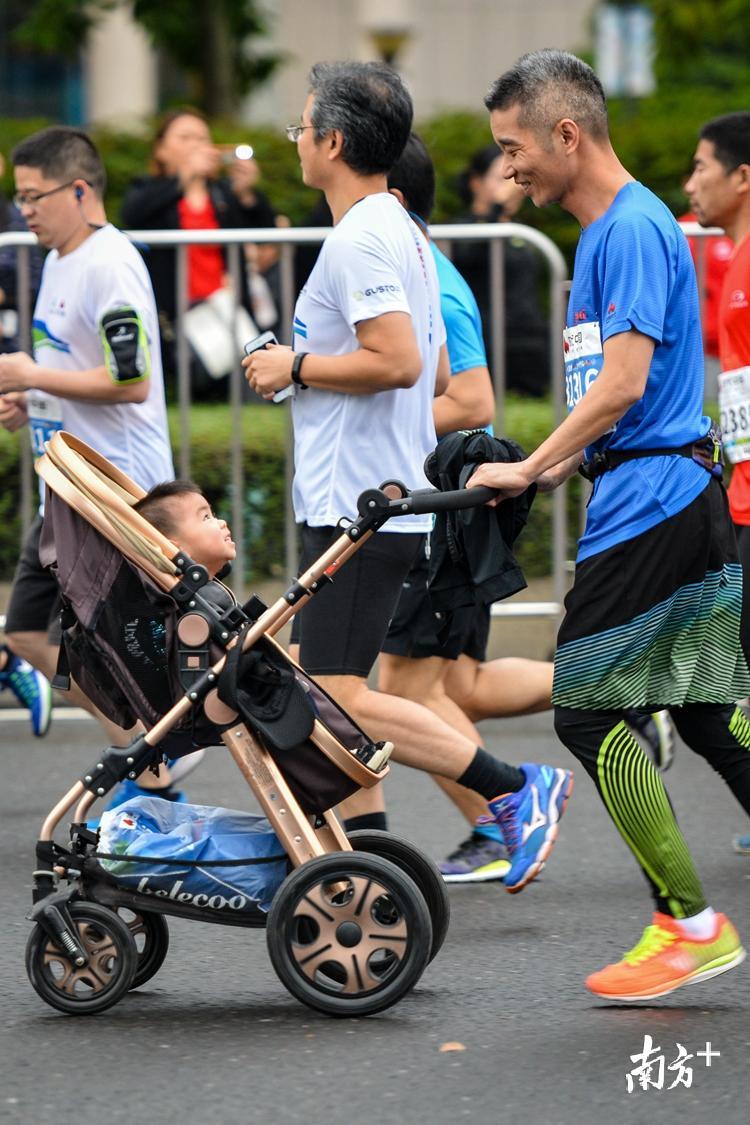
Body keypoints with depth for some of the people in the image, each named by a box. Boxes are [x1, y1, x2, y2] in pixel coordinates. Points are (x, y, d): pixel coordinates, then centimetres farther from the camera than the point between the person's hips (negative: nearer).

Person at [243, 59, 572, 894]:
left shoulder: (359, 239, -15)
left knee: (340, 699, -13)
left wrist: (297, 367, -14)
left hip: (357, 507, -11)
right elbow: (437, 373, 23)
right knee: (329, 697, 10)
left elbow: (398, 360, -26)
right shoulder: (402, 232, 17)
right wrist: (306, 367, 22)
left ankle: (514, 790, -9)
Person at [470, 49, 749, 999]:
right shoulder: (608, 231, 16)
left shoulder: (632, 230, -15)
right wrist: (547, 469, 16)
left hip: (649, 504, -10)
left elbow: (622, 386, -22)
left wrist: (528, 470, -15)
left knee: (592, 713, -5)